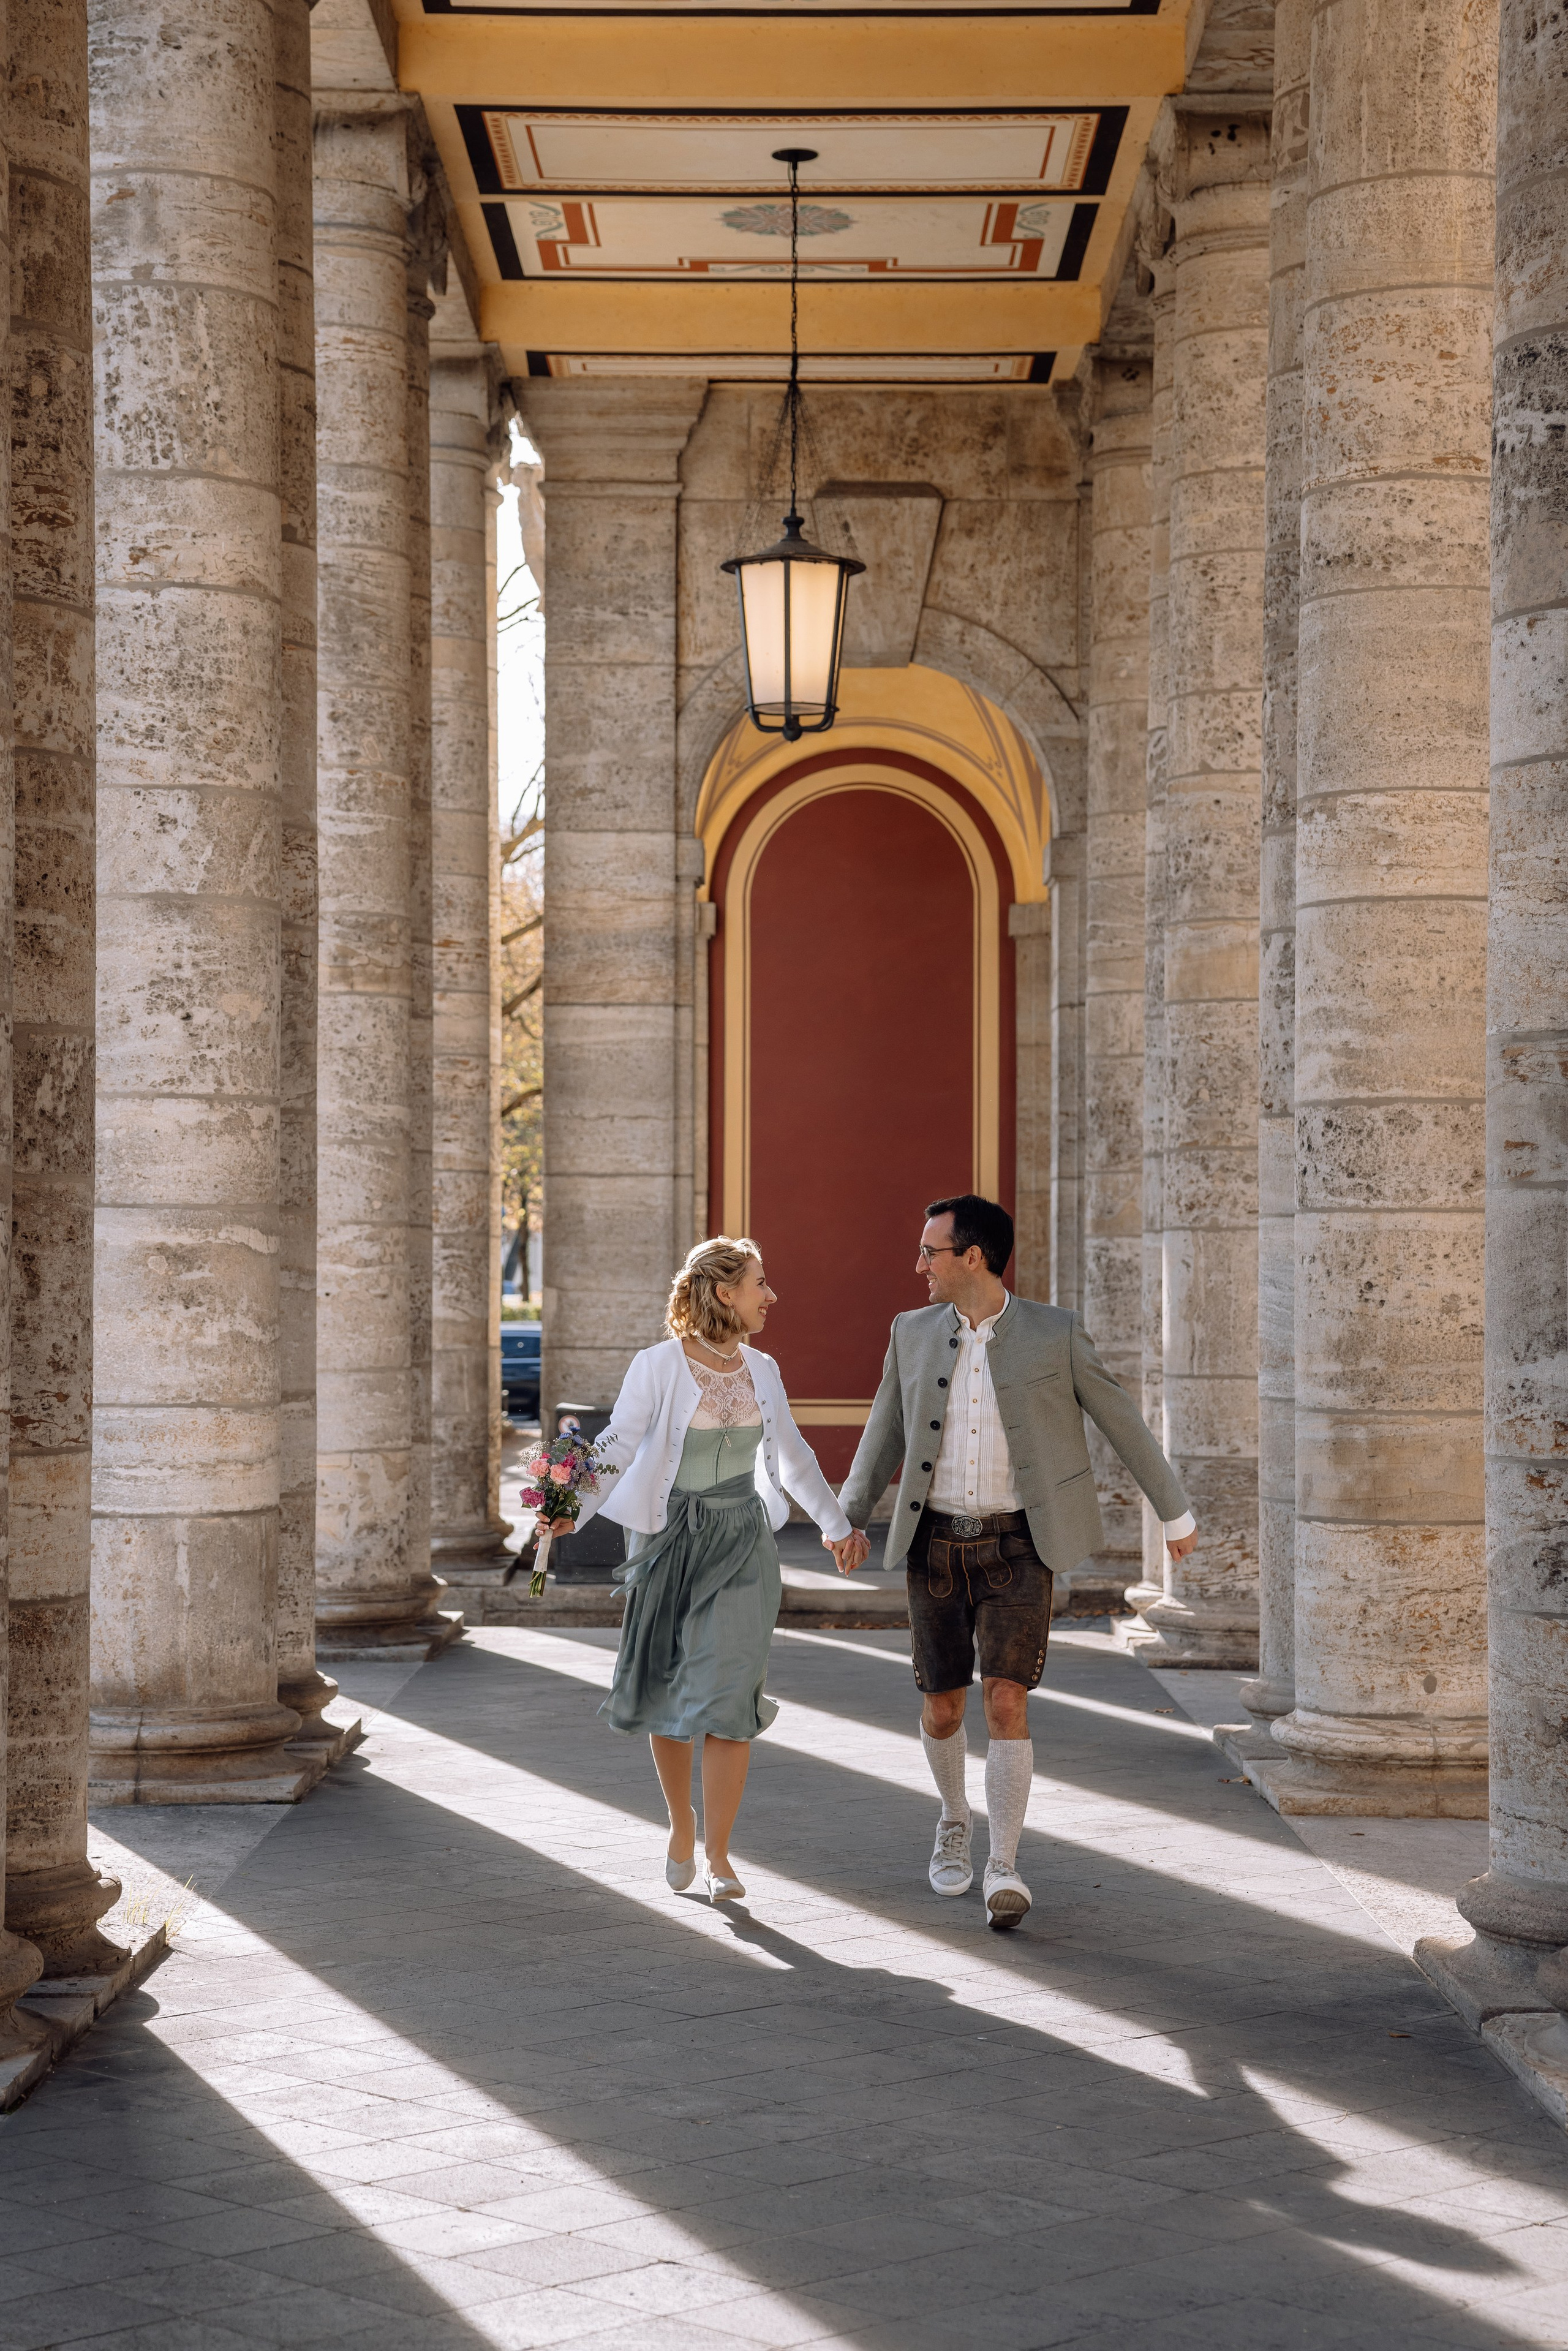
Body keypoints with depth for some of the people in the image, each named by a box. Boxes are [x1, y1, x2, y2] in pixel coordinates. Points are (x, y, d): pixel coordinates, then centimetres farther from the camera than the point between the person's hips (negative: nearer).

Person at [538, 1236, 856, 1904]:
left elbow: (791, 1454, 22)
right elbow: (616, 1449, -10)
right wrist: (573, 1512, -25)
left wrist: (834, 1522, 32)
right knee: (665, 1691, 5)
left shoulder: (761, 1370, 8)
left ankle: (718, 1856, 0)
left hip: (742, 1546, 3)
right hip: (669, 1541, -3)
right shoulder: (658, 1367, -8)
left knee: (730, 1698, -5)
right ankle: (681, 1822, 29)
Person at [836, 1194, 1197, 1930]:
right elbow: (884, 1435, 11)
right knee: (942, 1709, 8)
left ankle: (1003, 1870, -14)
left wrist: (1175, 1513, 9)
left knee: (1006, 1704, -16)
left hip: (1017, 1547, -3)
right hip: (936, 1546, 3)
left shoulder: (1055, 1335, -6)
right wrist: (850, 1519, 0)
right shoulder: (914, 1333, 3)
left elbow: (1122, 1421, 3)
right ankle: (955, 1819, 37)